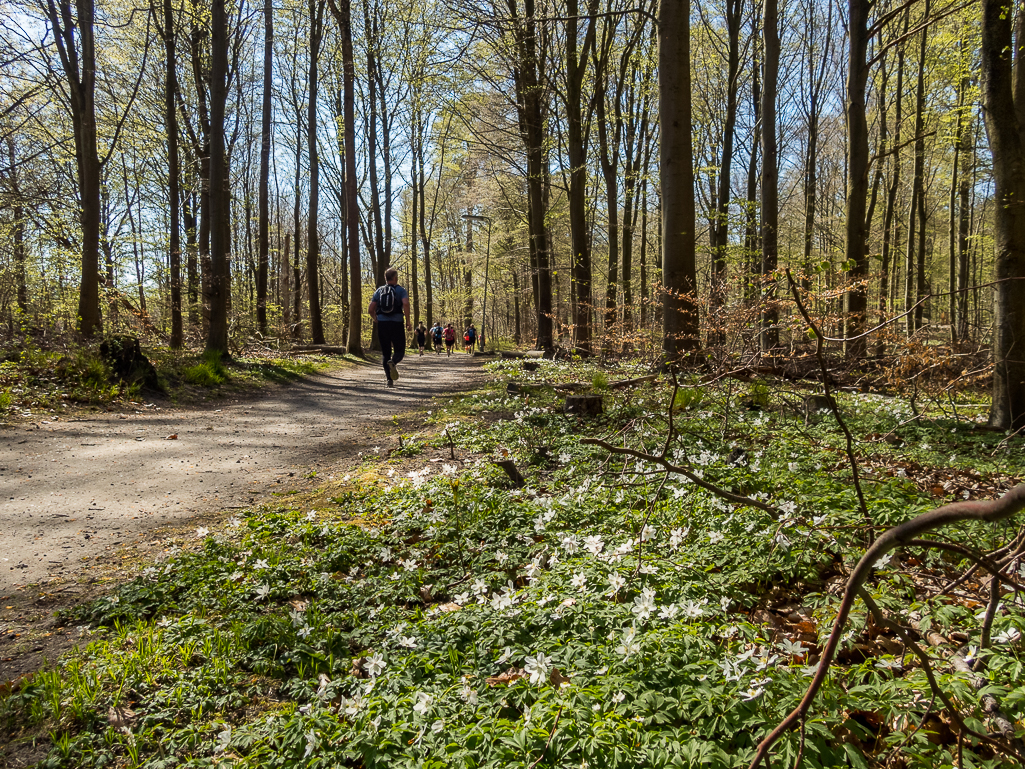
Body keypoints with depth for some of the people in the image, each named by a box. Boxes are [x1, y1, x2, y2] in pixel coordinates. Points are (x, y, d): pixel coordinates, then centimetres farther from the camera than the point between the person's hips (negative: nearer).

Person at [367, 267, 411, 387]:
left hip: (382, 325, 3)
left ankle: (390, 380, 3)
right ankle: (393, 362, -27)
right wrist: (408, 321, -12)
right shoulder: (401, 290, 2)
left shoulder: (379, 291, 13)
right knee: (399, 351, 8)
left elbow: (370, 310, 8)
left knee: (385, 353, 10)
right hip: (396, 324, -3)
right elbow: (405, 303, -18)